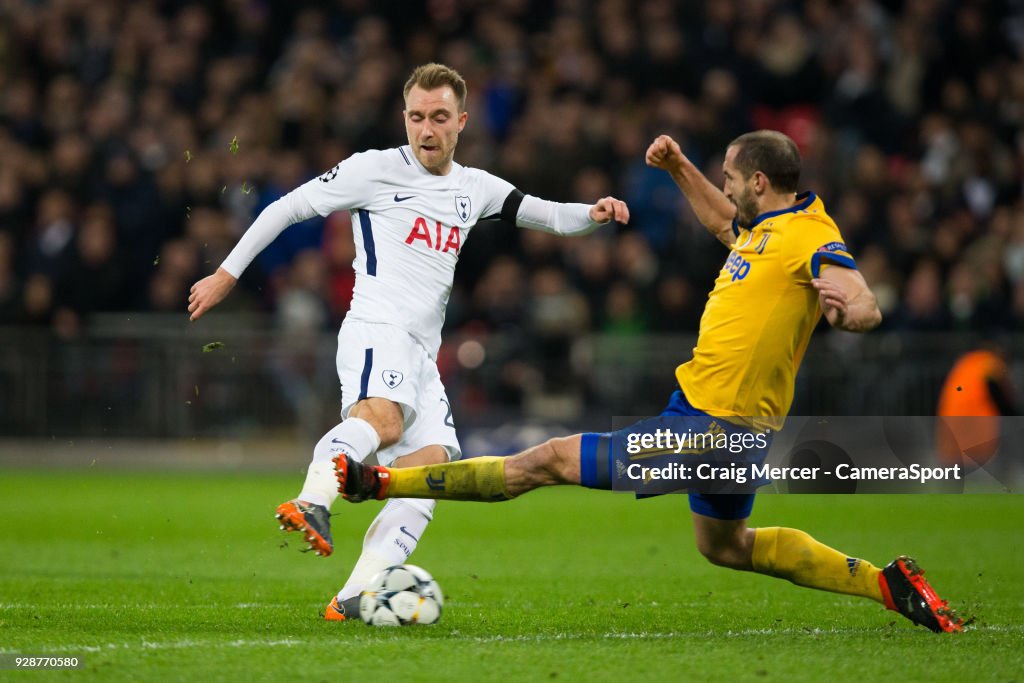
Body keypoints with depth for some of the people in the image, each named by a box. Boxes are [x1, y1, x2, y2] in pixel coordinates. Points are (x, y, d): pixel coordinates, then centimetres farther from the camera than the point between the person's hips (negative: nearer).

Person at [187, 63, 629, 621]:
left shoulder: (474, 188, 20)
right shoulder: (376, 169, 3)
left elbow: (546, 215, 22)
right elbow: (287, 207, 7)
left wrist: (593, 214, -1)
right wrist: (228, 273, 6)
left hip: (423, 355, 7)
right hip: (376, 330, -7)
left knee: (431, 469, -11)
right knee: (384, 418, -37)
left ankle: (356, 596, -18)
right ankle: (312, 502, -58)